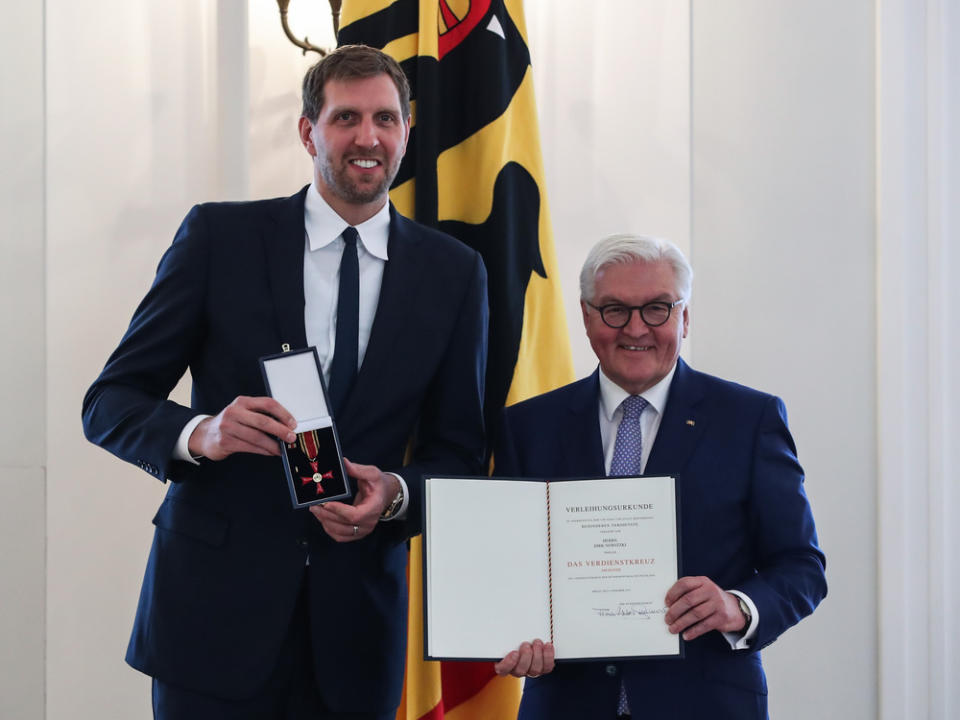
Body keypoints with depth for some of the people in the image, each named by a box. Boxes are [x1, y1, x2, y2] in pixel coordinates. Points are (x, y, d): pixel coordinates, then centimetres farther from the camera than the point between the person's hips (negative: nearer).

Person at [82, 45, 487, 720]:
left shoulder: (453, 272, 5)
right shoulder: (219, 235, 0)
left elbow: (458, 454, 9)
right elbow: (109, 402, 0)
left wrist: (395, 493, -13)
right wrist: (201, 433, -20)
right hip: (215, 605, -1)